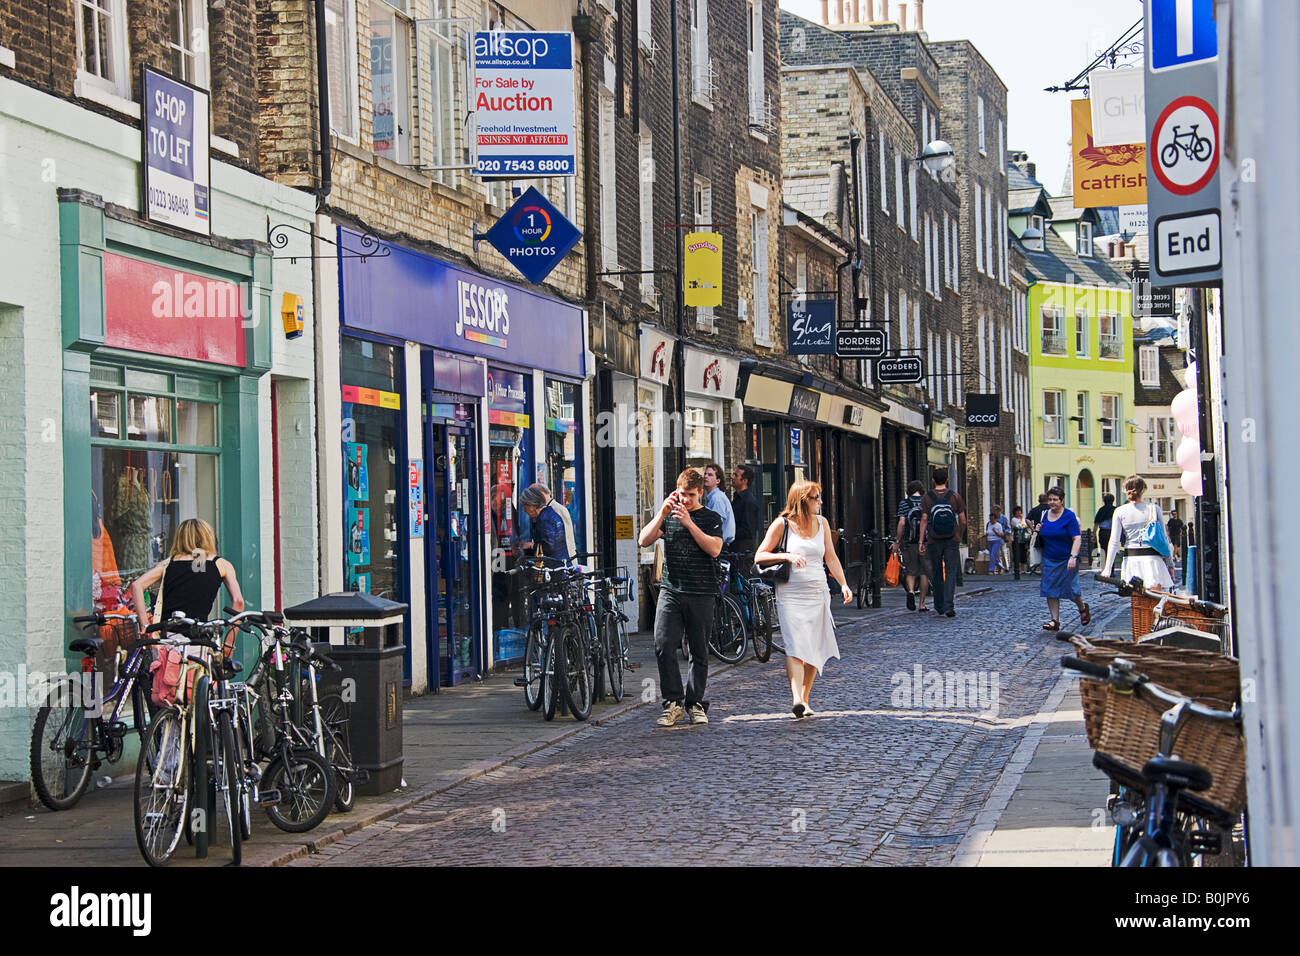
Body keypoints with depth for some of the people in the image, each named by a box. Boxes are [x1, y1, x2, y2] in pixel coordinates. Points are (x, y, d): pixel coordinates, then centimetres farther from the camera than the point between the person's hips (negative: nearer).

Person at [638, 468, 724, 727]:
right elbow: (643, 541, 2)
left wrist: (689, 523, -15)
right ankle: (673, 703, -4)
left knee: (699, 652, 3)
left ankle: (695, 704, 16)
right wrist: (661, 515, -8)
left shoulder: (711, 518, 5)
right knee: (663, 646, -12)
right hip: (670, 589, 1)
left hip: (701, 593, -1)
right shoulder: (668, 516, 13)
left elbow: (714, 549, -11)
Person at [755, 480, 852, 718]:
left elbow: (831, 558, 17)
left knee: (815, 651, 4)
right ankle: (797, 699, -30)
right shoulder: (782, 524, -3)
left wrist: (843, 584, 5)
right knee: (796, 646, -18)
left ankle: (804, 698, 15)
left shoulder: (822, 523, 11)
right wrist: (787, 556, -17)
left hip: (818, 594, 5)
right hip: (791, 594, -5)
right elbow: (759, 557, -3)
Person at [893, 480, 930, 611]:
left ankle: (911, 591, -20)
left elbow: (902, 523, -7)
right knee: (924, 573, 7)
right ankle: (921, 603, 7)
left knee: (911, 571, 9)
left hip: (909, 542, -1)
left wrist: (897, 541, -2)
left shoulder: (904, 503, 1)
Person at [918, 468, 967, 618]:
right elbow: (962, 519, 3)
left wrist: (921, 541, -5)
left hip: (934, 541, 1)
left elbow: (924, 520, -6)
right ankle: (948, 606, -18)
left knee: (937, 573, 13)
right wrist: (961, 536, 18)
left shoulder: (927, 498, -1)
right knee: (951, 573, -3)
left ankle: (939, 606, 21)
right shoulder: (955, 496, 1)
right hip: (952, 540, -1)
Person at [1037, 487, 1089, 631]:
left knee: (1071, 589, 0)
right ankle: (1055, 621, 2)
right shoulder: (1046, 515, 8)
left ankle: (1083, 609, 30)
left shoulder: (1069, 516, -10)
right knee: (1050, 590, -2)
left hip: (1066, 559, -5)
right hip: (1049, 560, 5)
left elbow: (1077, 539, -14)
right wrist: (1039, 531, 0)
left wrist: (1073, 557, -25)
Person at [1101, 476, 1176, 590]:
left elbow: (1114, 542, -2)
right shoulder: (1154, 508, 1)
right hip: (1152, 557, -1)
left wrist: (1107, 569, 0)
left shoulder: (1120, 511, 0)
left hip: (1131, 558, 1)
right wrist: (1170, 564, 11)